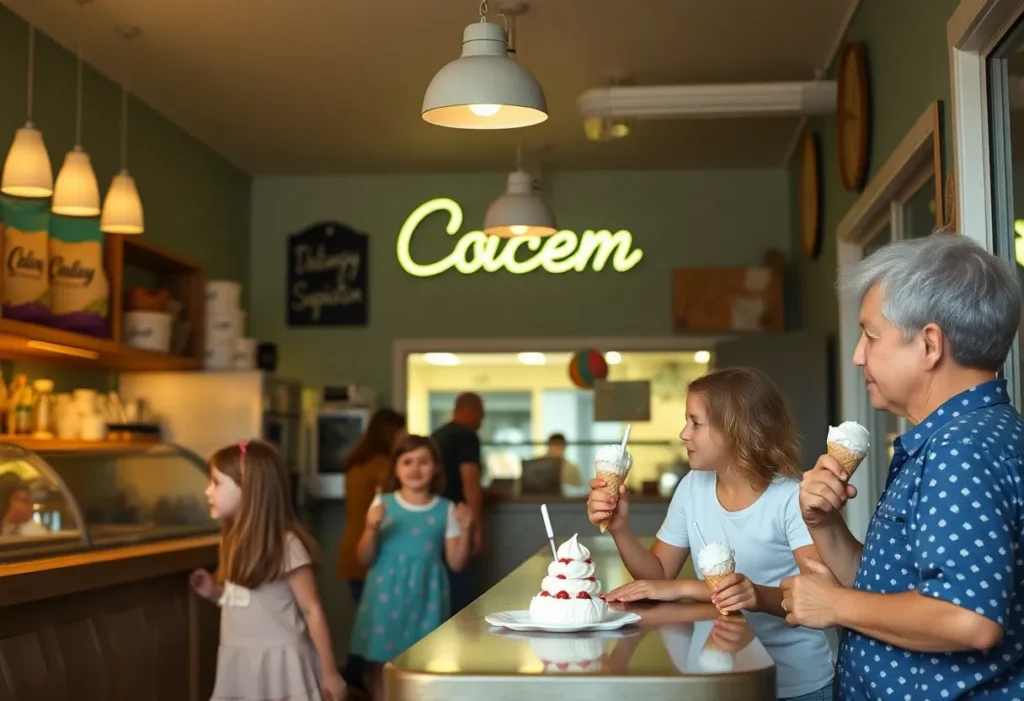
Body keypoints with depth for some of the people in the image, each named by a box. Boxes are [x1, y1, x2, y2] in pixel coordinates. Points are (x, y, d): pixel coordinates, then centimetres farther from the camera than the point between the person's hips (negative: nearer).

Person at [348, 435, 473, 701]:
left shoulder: (446, 510, 2)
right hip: (387, 594, 0)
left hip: (425, 596, 0)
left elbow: (456, 563, 4)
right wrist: (372, 528, -16)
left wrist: (466, 531, -11)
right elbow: (365, 559, 0)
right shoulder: (382, 504, -1)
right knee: (383, 666, 6)